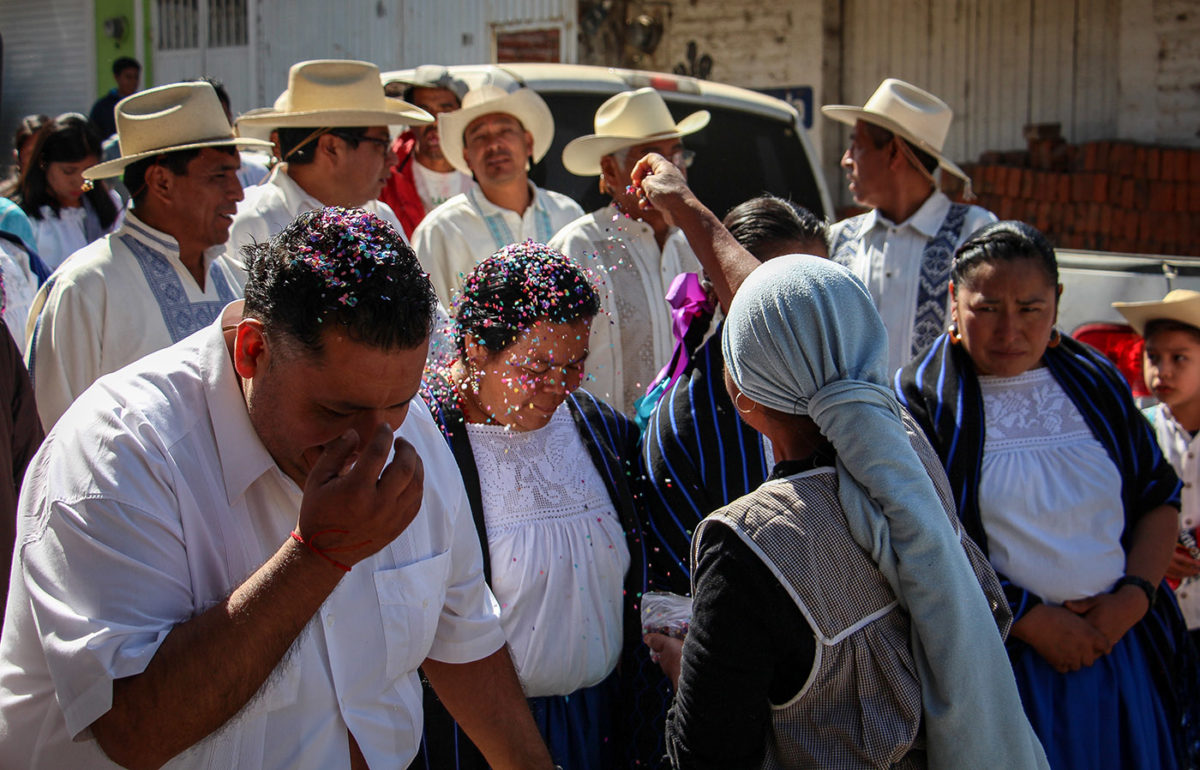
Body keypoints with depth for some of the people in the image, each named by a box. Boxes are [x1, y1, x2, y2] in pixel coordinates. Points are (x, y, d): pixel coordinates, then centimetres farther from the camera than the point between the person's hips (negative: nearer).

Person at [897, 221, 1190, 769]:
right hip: (990, 664, -4)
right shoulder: (918, 399, -5)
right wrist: (1028, 617, -14)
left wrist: (1133, 598, -3)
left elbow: (1160, 498, 12)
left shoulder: (1097, 383, 9)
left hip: (1116, 644, 4)